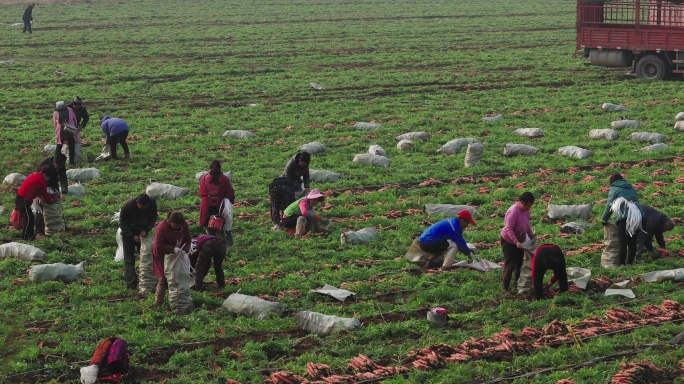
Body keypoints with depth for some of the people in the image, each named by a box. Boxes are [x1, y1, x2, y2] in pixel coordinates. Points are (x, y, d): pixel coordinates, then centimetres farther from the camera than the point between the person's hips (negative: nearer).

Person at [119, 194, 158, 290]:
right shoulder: (127, 206, -31)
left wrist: (146, 230, -19)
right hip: (128, 233, -3)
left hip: (143, 232, 3)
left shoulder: (152, 204, -22)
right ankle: (131, 284, -1)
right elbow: (122, 223, -18)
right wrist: (132, 236, -24)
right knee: (129, 260, -5)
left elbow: (153, 217, -4)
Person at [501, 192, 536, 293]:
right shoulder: (514, 211, -30)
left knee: (520, 262, 18)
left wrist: (532, 236, 2)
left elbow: (527, 224, 11)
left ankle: (517, 282, 33)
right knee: (510, 265, -5)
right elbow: (508, 229, -31)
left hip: (519, 241, 9)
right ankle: (506, 287, 4)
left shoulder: (526, 210, -4)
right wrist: (516, 242, -36)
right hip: (508, 241, -9)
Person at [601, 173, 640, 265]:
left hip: (623, 219, -6)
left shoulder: (614, 189, 7)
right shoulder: (632, 189, 25)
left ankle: (621, 265, -9)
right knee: (632, 244, 10)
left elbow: (609, 206, 4)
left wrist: (604, 219, 16)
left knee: (622, 245, -6)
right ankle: (630, 264, 12)